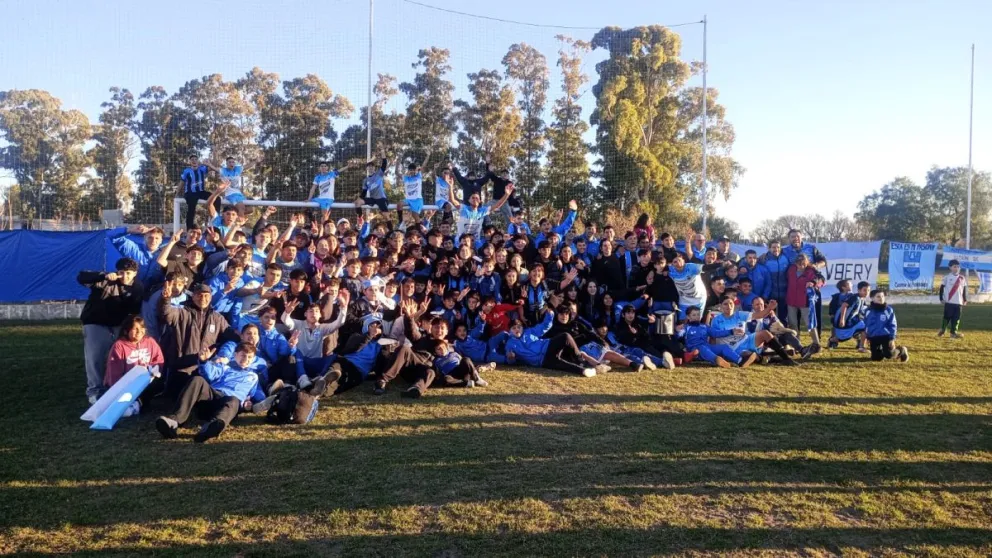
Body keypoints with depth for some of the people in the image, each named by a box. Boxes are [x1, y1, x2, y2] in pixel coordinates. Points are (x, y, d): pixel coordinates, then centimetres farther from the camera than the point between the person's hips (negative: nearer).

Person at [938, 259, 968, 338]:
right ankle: (942, 331, 11)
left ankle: (953, 332, 10)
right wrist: (941, 298, -3)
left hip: (959, 302, 3)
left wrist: (965, 300, 12)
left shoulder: (962, 278, 9)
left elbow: (964, 289, 15)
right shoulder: (947, 277, -1)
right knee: (947, 317, -2)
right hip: (948, 301, -3)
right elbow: (942, 288, 2)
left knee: (956, 318, 3)